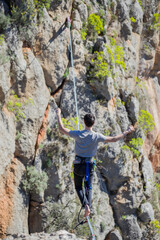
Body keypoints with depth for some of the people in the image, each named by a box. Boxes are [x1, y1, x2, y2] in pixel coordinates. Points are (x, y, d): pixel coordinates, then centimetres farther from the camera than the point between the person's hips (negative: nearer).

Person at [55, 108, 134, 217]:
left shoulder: (78, 134, -19)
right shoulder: (97, 136, -16)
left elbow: (62, 128, -11)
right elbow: (113, 139, -8)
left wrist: (58, 115, 2)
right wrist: (127, 132, 3)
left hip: (78, 164, -1)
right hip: (90, 165, 1)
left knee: (78, 187, 13)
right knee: (89, 188, 18)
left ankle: (86, 205, -9)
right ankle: (88, 207, 6)